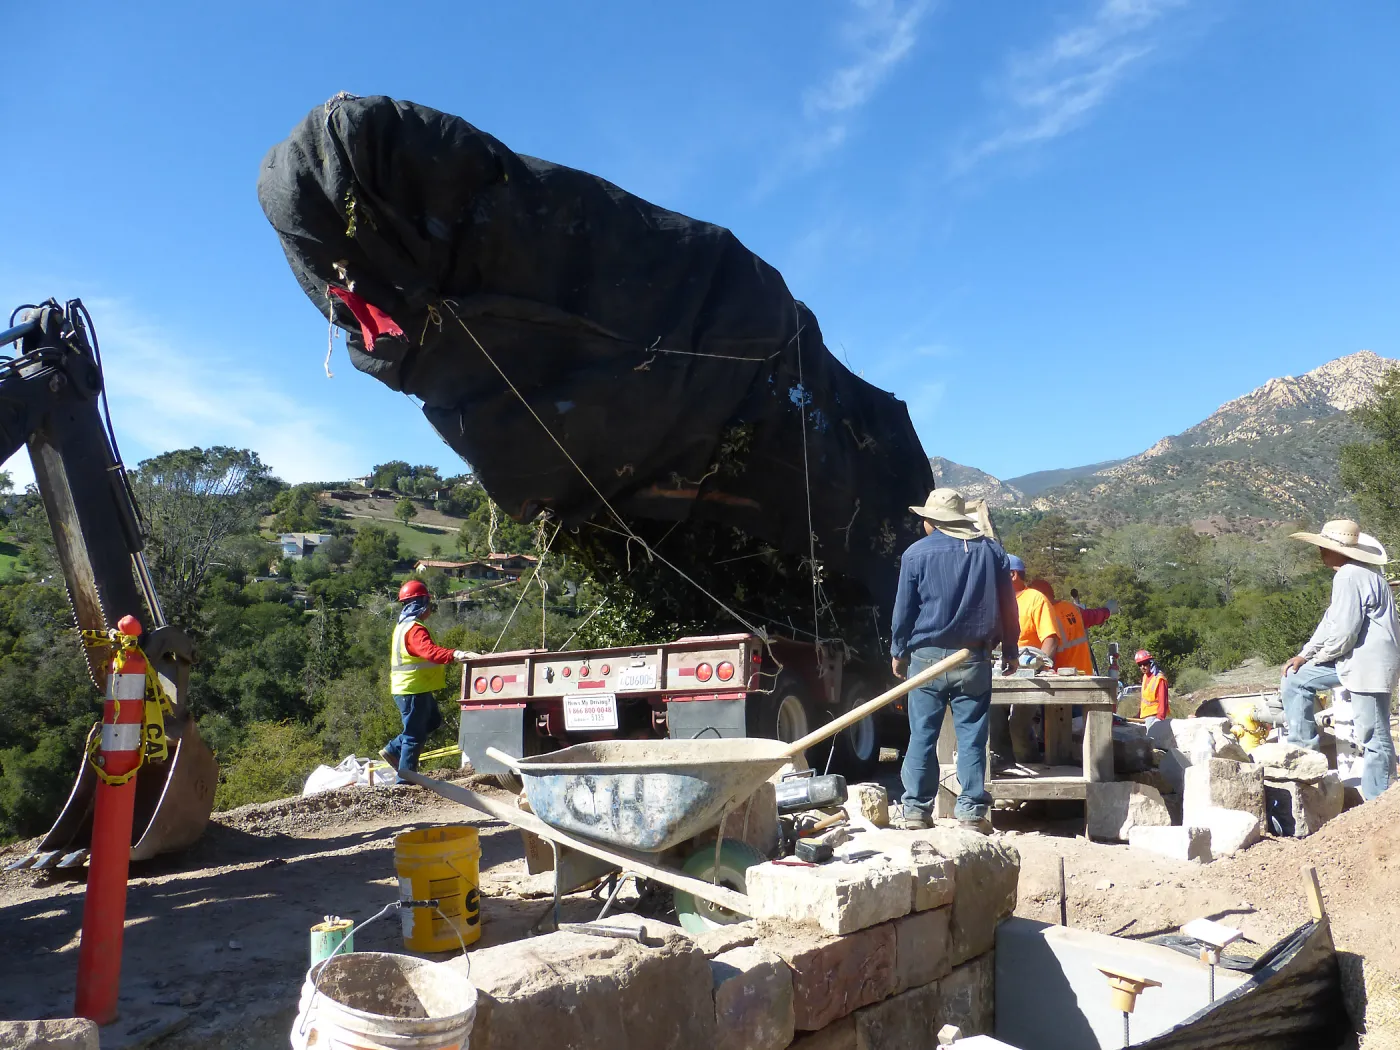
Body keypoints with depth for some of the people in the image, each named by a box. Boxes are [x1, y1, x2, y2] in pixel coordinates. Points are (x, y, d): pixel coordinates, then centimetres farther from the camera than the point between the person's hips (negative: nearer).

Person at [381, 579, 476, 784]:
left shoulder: (404, 625, 15)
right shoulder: (414, 629, -20)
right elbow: (430, 651, -38)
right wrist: (455, 655, -50)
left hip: (409, 688, 10)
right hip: (413, 690, -10)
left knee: (433, 720, 23)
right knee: (415, 734, -3)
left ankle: (393, 750, 23)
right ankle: (405, 780, 4)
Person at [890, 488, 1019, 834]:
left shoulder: (916, 553, -2)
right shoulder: (991, 551, 7)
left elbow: (904, 608, 0)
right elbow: (1008, 607, 10)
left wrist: (898, 652, 10)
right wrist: (1010, 651, 17)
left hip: (927, 657, -2)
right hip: (974, 659, 2)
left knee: (922, 735, 5)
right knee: (971, 737, 5)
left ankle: (916, 810, 8)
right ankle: (972, 811, 7)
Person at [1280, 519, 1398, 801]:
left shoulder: (1350, 577, -20)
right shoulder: (1356, 573, 14)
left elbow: (1344, 631, -24)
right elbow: (1333, 620, 17)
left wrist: (1319, 657, -5)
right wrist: (1305, 655, 11)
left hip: (1370, 664, -11)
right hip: (1354, 659, 11)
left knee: (1374, 738, -1)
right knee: (1295, 680, 14)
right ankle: (1303, 745, 19)